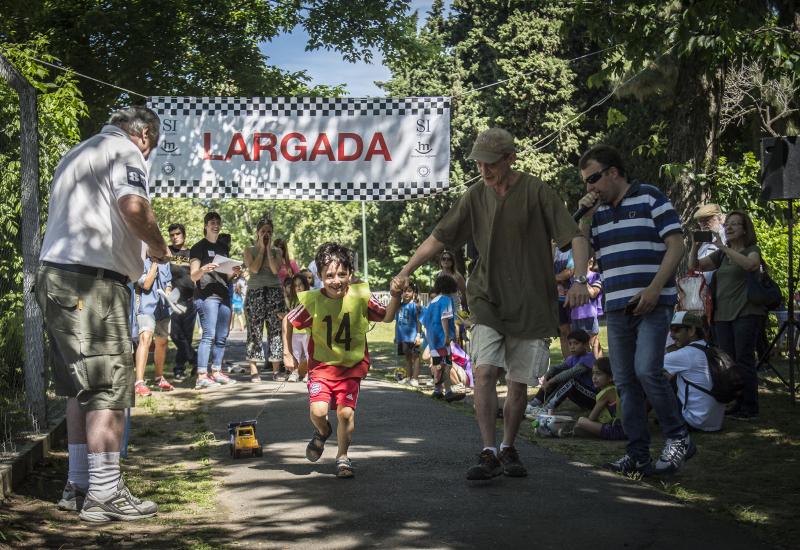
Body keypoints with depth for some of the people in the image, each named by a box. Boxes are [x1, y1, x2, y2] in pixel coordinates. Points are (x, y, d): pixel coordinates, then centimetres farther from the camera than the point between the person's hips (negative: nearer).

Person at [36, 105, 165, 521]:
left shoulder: (77, 154, 25)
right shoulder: (126, 151, -3)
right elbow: (133, 206, -21)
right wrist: (158, 246, -4)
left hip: (54, 275, 9)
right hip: (91, 281, -9)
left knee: (80, 386, 15)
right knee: (110, 385, -7)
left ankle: (78, 486, 19)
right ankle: (104, 494, -8)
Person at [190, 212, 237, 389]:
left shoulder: (224, 246, 20)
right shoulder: (199, 247, 1)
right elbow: (193, 276, -4)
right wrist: (204, 269, -24)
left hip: (223, 294, 7)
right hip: (206, 295, -7)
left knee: (222, 337, 7)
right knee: (209, 335, -15)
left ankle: (216, 372, 15)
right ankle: (201, 376, -19)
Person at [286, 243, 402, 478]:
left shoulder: (361, 296, -11)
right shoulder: (312, 301, -13)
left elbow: (387, 317, -6)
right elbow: (288, 322, 2)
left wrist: (395, 297, -24)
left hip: (352, 366, 0)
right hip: (321, 364, 0)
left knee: (346, 412, -11)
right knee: (318, 410, -16)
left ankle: (342, 456, 14)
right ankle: (322, 432, 22)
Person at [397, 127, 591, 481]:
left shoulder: (536, 192, -7)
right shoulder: (475, 196, 4)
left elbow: (575, 237, -11)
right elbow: (438, 238, 10)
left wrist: (580, 279, -26)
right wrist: (406, 271, 4)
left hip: (531, 304, -2)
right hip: (488, 300, 2)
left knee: (519, 383, 4)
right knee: (484, 373, -15)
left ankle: (508, 450, 23)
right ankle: (488, 454, -12)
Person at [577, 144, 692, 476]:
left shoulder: (649, 198, -1)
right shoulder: (598, 211, 16)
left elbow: (676, 245, -7)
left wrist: (654, 289, -16)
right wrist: (584, 214, 1)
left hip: (652, 303, -6)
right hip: (616, 308, 6)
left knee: (647, 371, -19)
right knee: (625, 383, 4)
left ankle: (678, 438, -3)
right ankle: (638, 454, 10)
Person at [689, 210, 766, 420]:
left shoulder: (752, 250, 2)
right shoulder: (721, 255, 20)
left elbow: (750, 264, -22)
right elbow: (694, 265, 13)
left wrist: (723, 247, -25)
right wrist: (695, 245, -4)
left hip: (746, 314, -6)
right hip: (722, 315, 6)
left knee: (744, 361, -8)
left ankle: (750, 408, -5)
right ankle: (737, 405, 8)